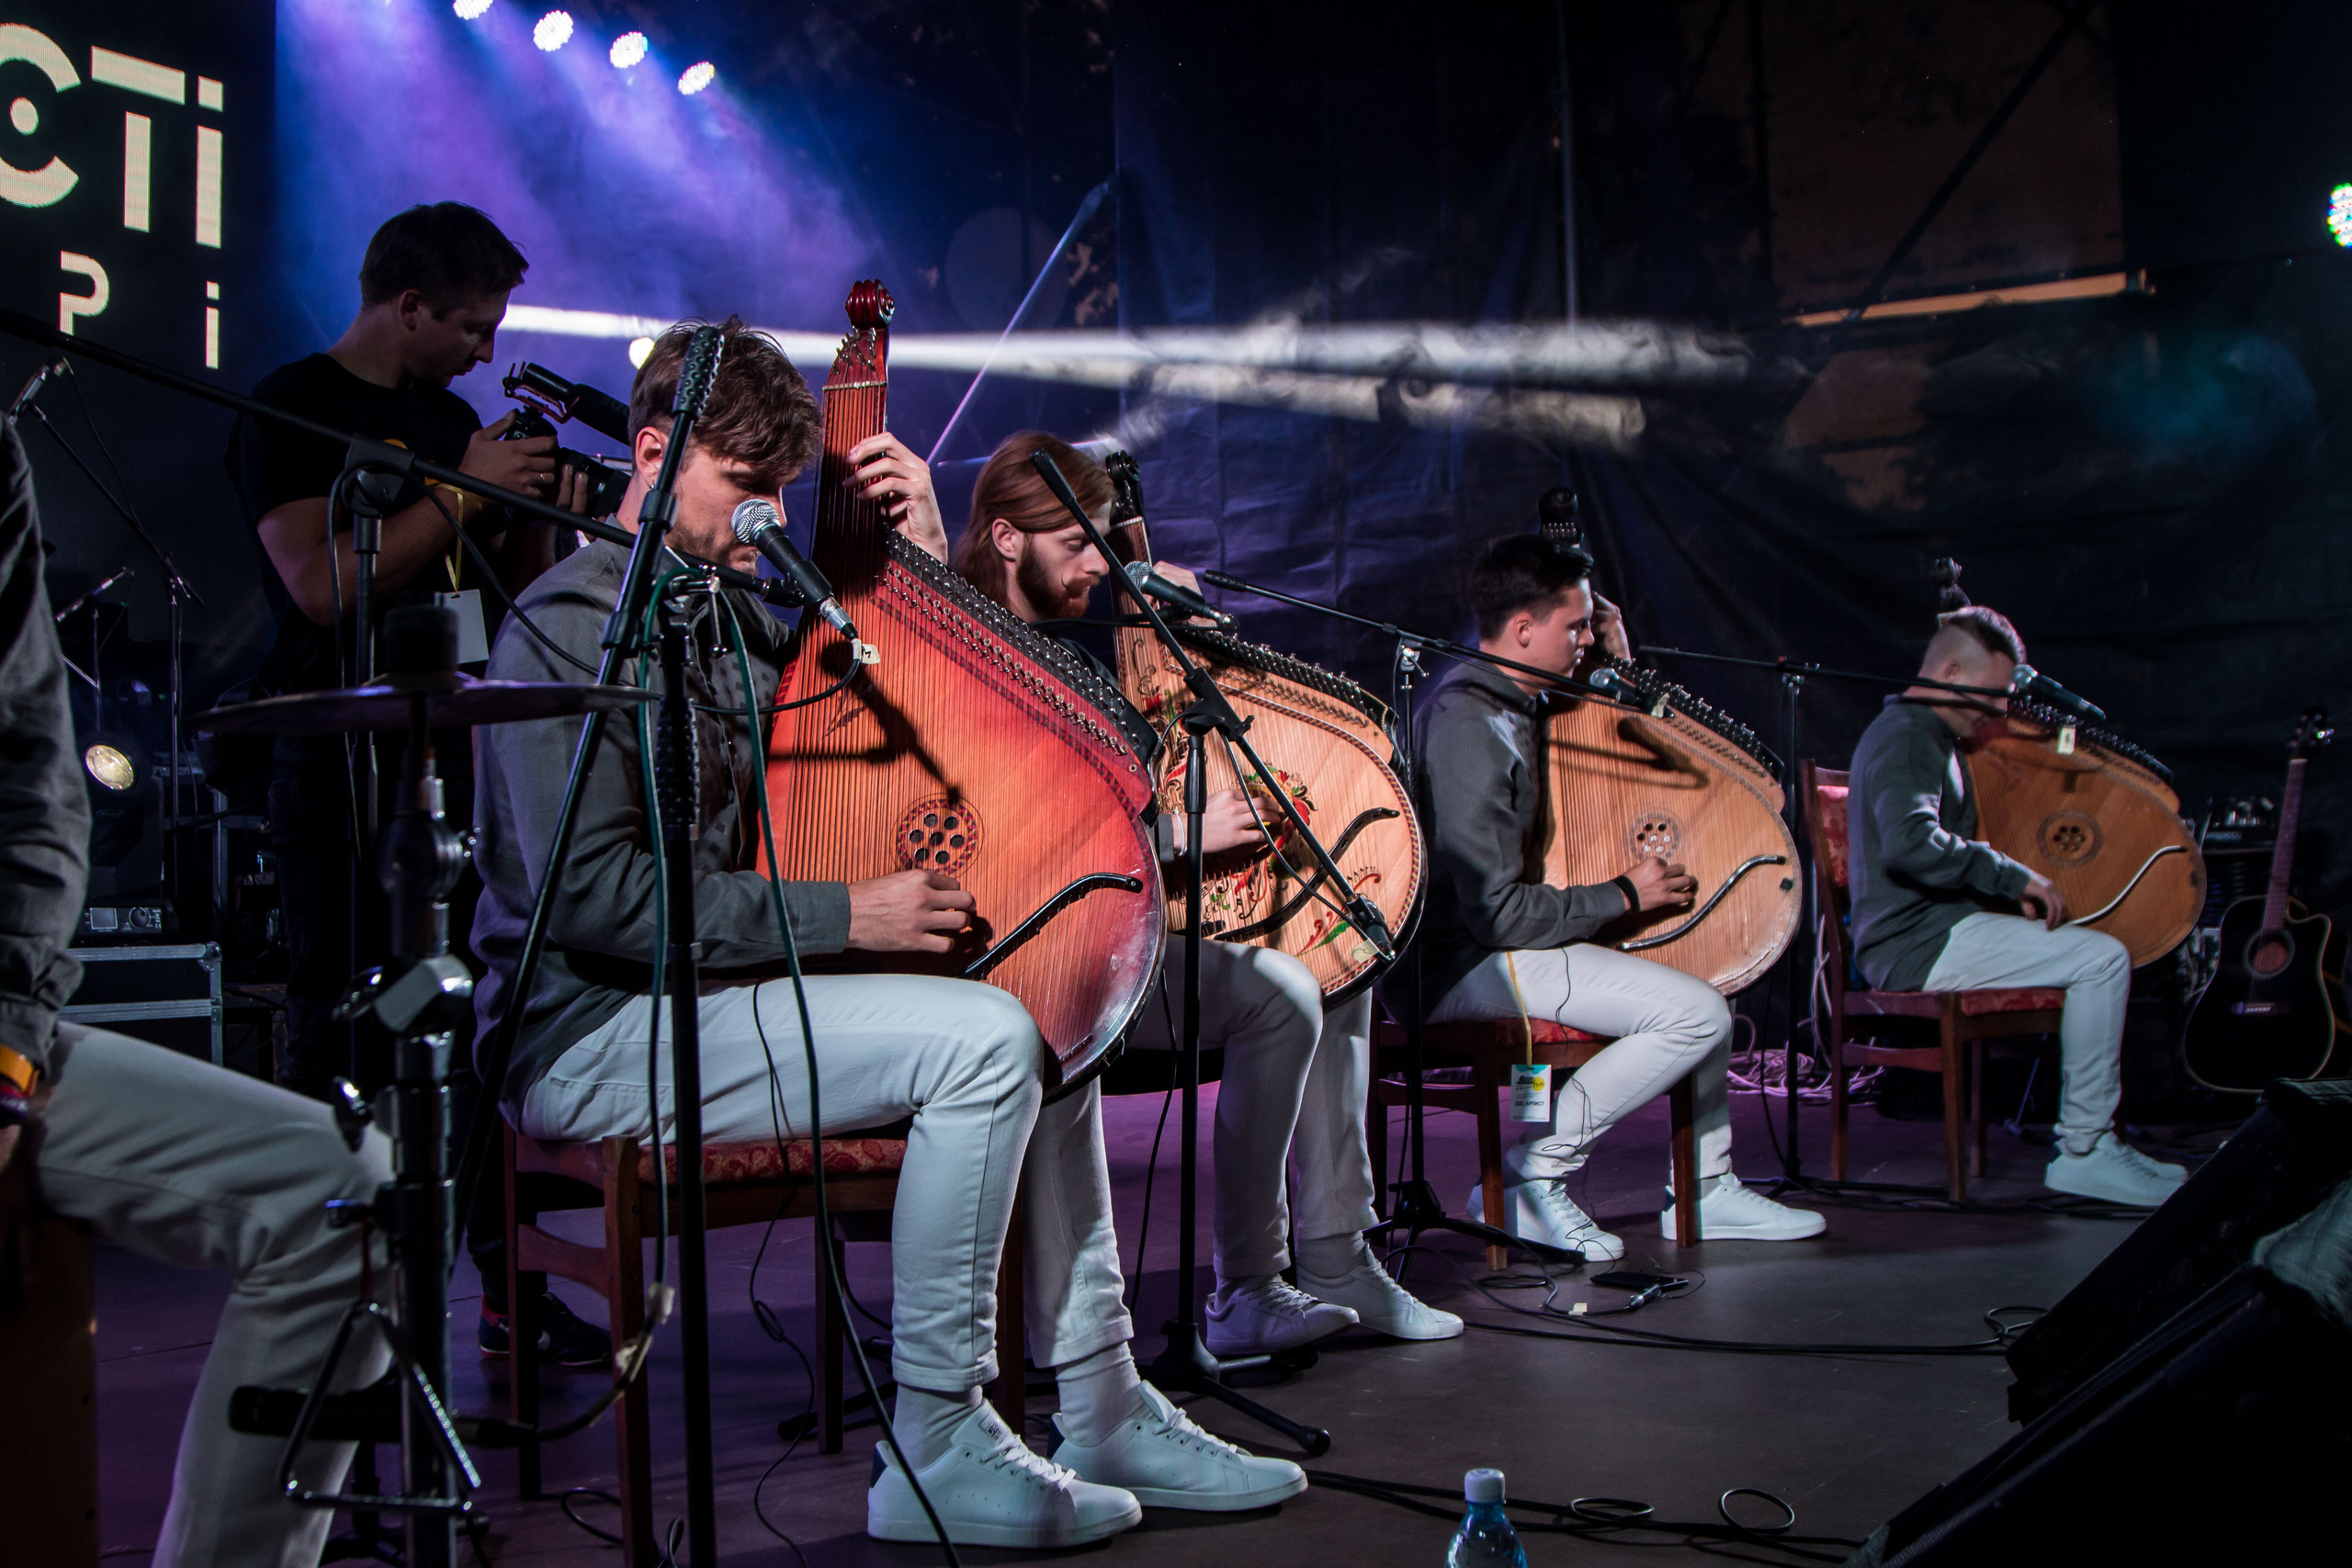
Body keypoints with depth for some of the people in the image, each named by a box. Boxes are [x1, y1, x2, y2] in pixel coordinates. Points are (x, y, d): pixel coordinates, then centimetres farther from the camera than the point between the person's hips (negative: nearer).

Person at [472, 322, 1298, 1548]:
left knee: (1047, 1002, 4)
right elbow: (591, 894, -23)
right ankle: (937, 1448, -11)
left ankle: (1103, 1412, 6)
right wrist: (842, 916, -23)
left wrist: (920, 556, 4)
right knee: (984, 1040, -23)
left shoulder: (732, 610, 14)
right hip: (594, 1036, -9)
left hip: (716, 987, 9)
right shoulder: (571, 627, -14)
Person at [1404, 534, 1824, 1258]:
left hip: (1503, 944, 11)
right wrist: (1624, 895, -14)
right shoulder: (1471, 730, -23)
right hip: (1469, 969, -11)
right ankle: (1528, 1178, -10)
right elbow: (1497, 913, -26)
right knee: (1698, 1013, -20)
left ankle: (1705, 1188, 23)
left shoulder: (1512, 706, 9)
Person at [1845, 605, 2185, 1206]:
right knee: (2103, 957, -17)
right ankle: (2083, 1154, -11)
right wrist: (2014, 877, -25)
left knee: (2090, 949, 18)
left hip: (1928, 933, 11)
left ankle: (2089, 1136, 18)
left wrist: (2013, 892, 15)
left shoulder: (1927, 736, 21)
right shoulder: (1906, 739, -15)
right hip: (1918, 945, -11)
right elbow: (1910, 840, -33)